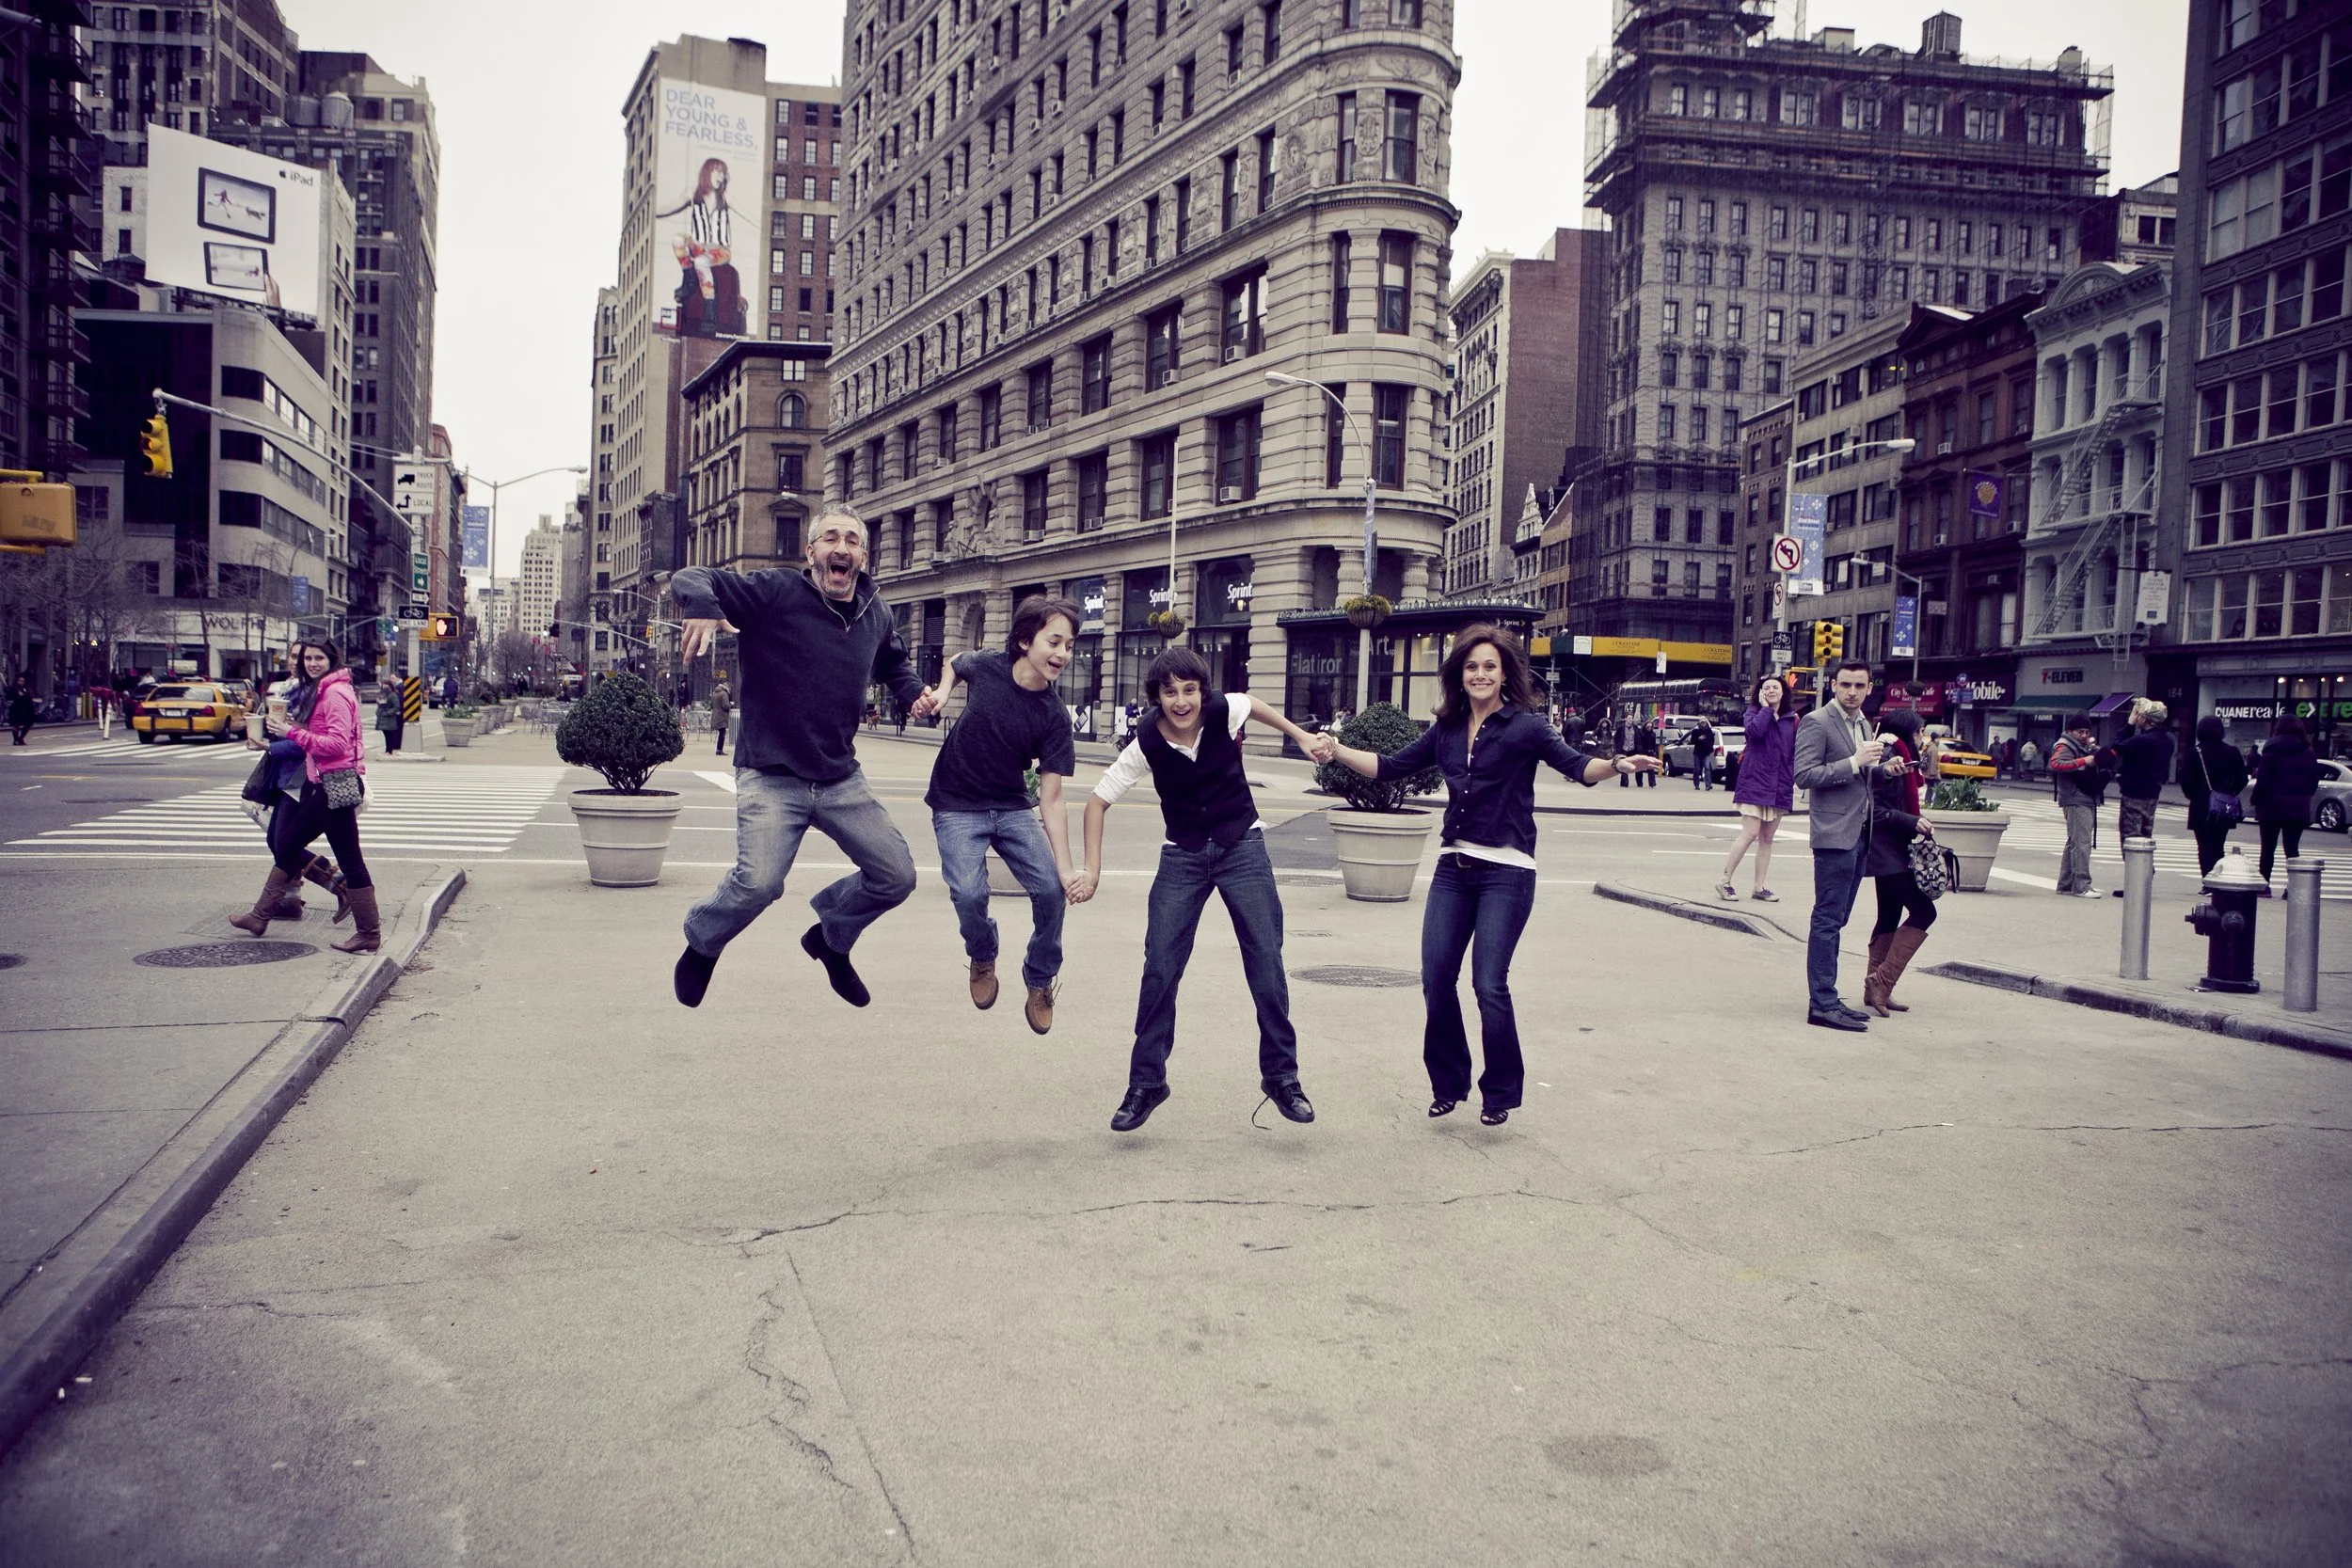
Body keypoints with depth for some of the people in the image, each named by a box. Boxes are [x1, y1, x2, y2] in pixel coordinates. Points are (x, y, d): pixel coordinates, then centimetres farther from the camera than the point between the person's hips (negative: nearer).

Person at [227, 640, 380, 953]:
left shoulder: (336, 693, -13)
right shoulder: (322, 692, 18)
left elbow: (338, 743, -22)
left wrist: (296, 733, -15)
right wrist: (299, 729, 4)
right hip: (321, 784, 11)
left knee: (349, 860, -6)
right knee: (286, 844, 17)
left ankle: (369, 934, -1)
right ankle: (261, 915, 29)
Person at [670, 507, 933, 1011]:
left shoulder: (875, 612, 7)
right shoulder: (776, 592, -10)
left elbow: (892, 661, 29)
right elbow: (690, 579, -14)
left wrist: (912, 690, 8)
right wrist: (703, 607, -37)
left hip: (842, 780, 6)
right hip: (771, 776, -6)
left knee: (896, 876, 5)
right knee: (759, 881, -23)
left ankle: (831, 938, 36)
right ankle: (702, 946, 11)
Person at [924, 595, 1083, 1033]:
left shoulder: (1054, 717, -15)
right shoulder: (985, 667, -13)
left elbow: (1051, 799, -15)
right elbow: (955, 666, 15)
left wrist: (1065, 869, -22)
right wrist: (942, 691, -8)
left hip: (1013, 808, 1)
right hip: (957, 806, -1)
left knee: (1051, 889, -15)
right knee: (969, 893, -21)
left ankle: (1040, 982, 12)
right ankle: (982, 959, 14)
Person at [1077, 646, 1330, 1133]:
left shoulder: (1224, 710, -16)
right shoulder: (1146, 744, -16)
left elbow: (1251, 702, 10)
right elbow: (1098, 802, -8)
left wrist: (1301, 736, 11)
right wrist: (1092, 871, -16)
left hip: (1242, 848, 0)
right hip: (1183, 857, 0)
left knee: (1266, 964, -3)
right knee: (1159, 970, -5)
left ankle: (1280, 1075, 11)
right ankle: (1146, 1083, 8)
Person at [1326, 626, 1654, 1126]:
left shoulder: (1526, 726, -4)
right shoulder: (1446, 730, 10)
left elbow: (1577, 765, -16)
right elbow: (1391, 767, 17)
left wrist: (1616, 765, -36)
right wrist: (1336, 751, 10)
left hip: (1506, 872, -5)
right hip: (1453, 868, 5)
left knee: (1489, 984, -8)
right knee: (1436, 977, 1)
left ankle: (1501, 1091, 12)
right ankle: (1448, 1083, 20)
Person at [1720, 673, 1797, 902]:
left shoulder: (1792, 718, 11)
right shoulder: (1755, 711, 1)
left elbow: (1794, 753, 14)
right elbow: (1754, 730, -22)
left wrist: (1794, 780, 7)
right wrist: (1765, 708, -11)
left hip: (1779, 786, 5)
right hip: (1755, 782, -5)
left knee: (1767, 838, 9)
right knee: (1750, 833, -13)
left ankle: (1759, 888, 15)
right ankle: (1724, 881, -5)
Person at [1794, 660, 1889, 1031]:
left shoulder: (1863, 724, 18)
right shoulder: (1817, 722, -9)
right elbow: (1804, 775, -16)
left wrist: (1878, 766, 7)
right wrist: (1855, 762, -21)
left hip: (1859, 834, 9)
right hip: (1834, 834, -9)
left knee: (1835, 920, 12)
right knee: (1828, 920, -8)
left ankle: (1826, 998, 18)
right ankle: (1822, 1004, -7)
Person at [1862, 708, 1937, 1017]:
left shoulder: (1899, 757, 17)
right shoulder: (1886, 757, -15)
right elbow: (1874, 809, -21)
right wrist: (1912, 822, -22)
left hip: (1892, 851, 11)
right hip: (1886, 851, -11)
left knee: (1890, 917, 12)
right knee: (1922, 910, -11)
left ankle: (1876, 989, 15)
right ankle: (1882, 980, -11)